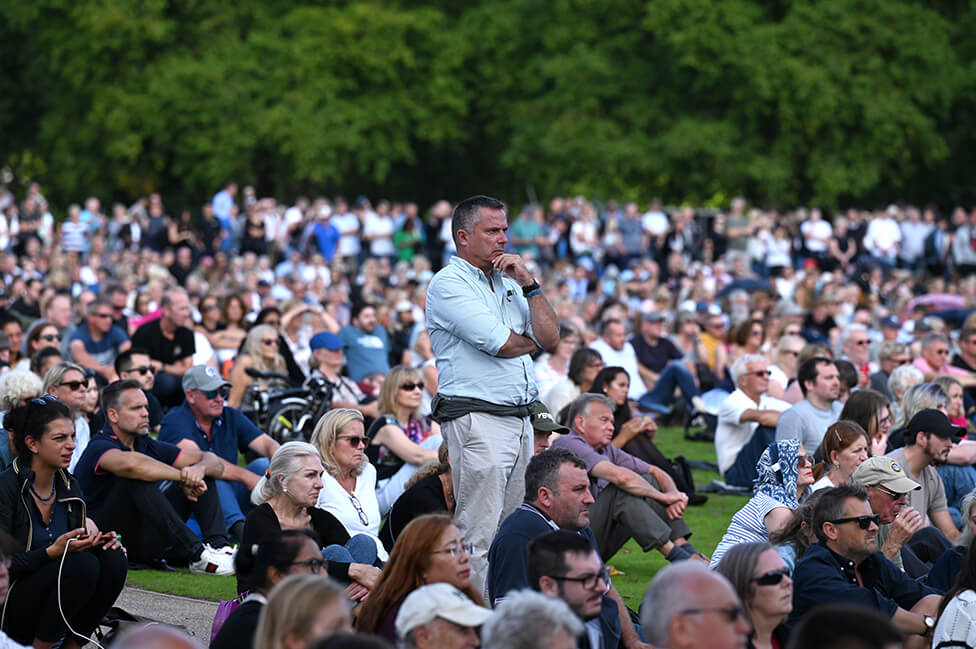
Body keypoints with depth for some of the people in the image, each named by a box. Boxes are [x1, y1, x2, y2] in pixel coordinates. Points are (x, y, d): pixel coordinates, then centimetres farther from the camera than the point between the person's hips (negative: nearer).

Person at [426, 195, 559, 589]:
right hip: (478, 419, -8)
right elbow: (500, 343, -16)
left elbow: (551, 339, 8)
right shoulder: (449, 283, -6)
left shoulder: (507, 283, 19)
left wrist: (528, 283, 1)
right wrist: (532, 340, 6)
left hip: (520, 419, 8)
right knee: (479, 536, -9)